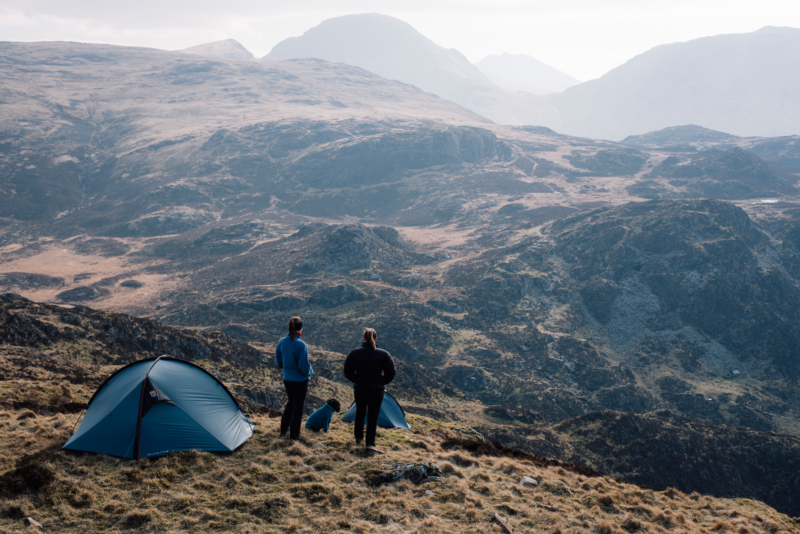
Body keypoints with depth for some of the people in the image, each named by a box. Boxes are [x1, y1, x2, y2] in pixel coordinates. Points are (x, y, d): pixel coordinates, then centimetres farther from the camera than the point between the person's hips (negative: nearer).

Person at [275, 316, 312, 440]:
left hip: (287, 379, 6)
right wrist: (309, 372, -3)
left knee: (291, 402, 25)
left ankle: (284, 428, 29)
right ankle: (294, 434, 14)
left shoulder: (282, 342, -4)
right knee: (298, 406, 9)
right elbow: (304, 365, -23)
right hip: (300, 379, -6)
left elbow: (278, 360, 8)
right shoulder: (300, 345, -24)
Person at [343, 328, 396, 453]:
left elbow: (348, 372, -2)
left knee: (360, 412, 20)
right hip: (377, 390, -2)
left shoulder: (354, 353, -4)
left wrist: (357, 380, 11)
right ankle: (370, 443, -5)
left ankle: (358, 438, 31)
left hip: (359, 389, 2)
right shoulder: (383, 354, -7)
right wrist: (381, 382, 7)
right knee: (373, 415, 2)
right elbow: (390, 373, -8)